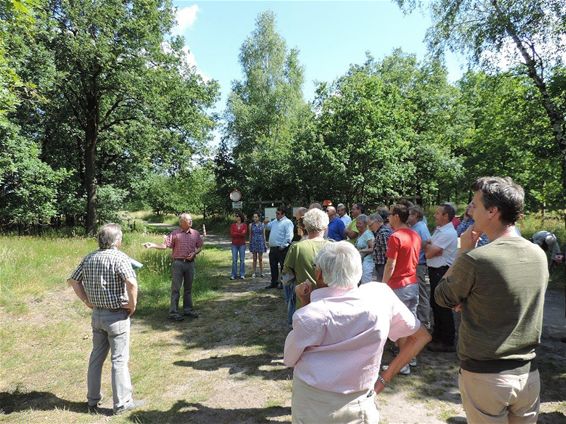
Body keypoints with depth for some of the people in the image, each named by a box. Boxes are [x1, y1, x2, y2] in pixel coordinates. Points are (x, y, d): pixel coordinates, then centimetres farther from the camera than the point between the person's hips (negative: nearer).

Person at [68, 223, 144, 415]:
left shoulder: (89, 258, 3)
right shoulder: (119, 257, -19)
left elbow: (73, 280, 10)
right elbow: (132, 283, -31)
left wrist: (87, 301, 9)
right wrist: (133, 305, -17)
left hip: (97, 313, 7)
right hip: (117, 315, -6)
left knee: (96, 356, 19)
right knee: (119, 359, 5)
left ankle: (93, 400, 32)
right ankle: (122, 402, 16)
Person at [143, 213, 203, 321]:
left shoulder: (195, 233, 5)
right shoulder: (175, 233, -4)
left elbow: (200, 246, 13)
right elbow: (165, 245, -10)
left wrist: (194, 253, -5)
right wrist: (152, 245, -23)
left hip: (190, 263, 3)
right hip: (178, 263, -3)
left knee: (188, 288, 13)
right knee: (176, 288, 0)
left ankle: (188, 309, 24)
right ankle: (173, 312, 7)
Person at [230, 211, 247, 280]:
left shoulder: (244, 225, 0)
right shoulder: (232, 225, 4)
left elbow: (244, 233, -14)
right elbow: (232, 234, -8)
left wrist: (236, 233, -12)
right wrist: (240, 233, -10)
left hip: (242, 244, -1)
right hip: (234, 244, 1)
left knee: (242, 259, 3)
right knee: (234, 260, 2)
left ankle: (242, 274, 12)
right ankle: (234, 274, 9)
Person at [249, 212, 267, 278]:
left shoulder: (262, 224, 2)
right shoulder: (251, 225, 3)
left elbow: (264, 234, 5)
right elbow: (250, 235, 8)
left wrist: (265, 243, 3)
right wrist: (250, 243, 7)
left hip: (260, 242, -1)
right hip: (254, 242, 1)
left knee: (260, 258, 3)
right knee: (254, 258, 5)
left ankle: (261, 272, 10)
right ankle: (254, 272, 12)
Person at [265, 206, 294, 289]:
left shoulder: (287, 222, -10)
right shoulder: (275, 221, 16)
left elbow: (289, 236, -18)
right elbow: (268, 227, 32)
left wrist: (282, 246, -18)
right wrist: (266, 223, 10)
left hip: (281, 249, -8)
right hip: (273, 248, 9)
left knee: (283, 266, 0)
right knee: (273, 266, 14)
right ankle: (274, 283, 25)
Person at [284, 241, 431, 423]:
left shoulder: (308, 315, -23)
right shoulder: (382, 294, -13)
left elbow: (289, 359, -4)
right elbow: (421, 336, 0)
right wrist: (383, 379, 1)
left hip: (313, 409, -2)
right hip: (361, 407, 3)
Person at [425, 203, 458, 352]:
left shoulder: (448, 233, -19)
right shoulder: (439, 230, 12)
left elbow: (429, 253, -21)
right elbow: (428, 252, 10)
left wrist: (428, 246, -2)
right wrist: (431, 248, -11)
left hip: (442, 271, -10)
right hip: (435, 271, 10)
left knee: (442, 306, -1)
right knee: (435, 304, 19)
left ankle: (447, 342, 12)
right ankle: (438, 335, 34)